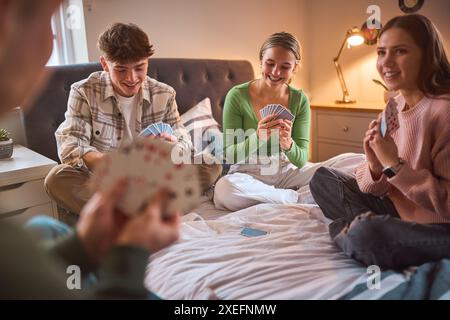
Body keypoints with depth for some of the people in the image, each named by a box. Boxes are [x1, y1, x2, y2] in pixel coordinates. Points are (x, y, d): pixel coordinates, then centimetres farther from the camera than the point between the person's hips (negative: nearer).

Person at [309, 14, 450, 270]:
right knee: (322, 178, 7)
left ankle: (347, 228, -3)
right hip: (399, 210, 8)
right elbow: (375, 187, 3)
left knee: (365, 234, -35)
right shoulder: (393, 108, 2)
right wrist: (375, 168, -19)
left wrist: (394, 165, -25)